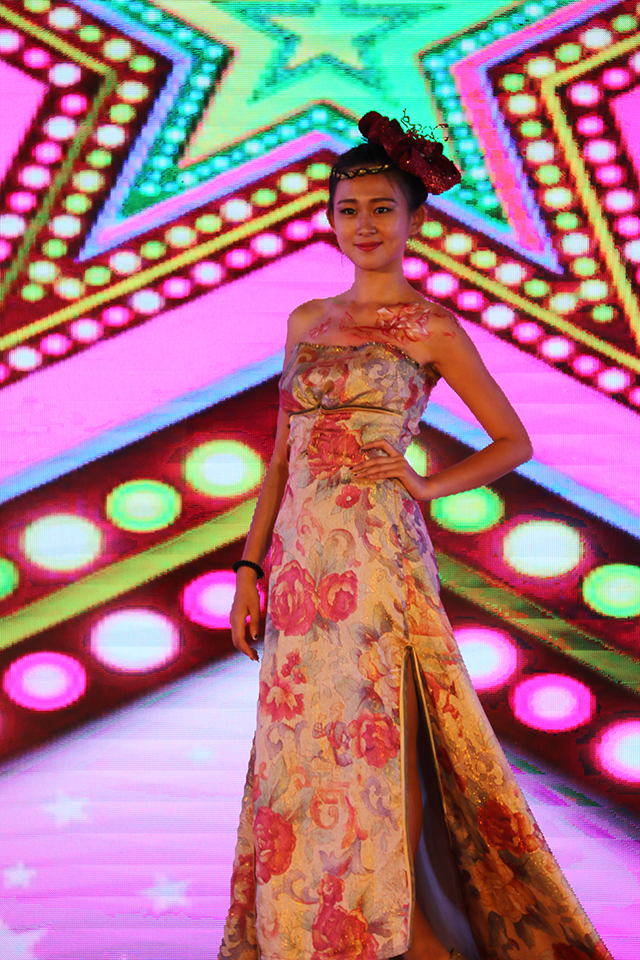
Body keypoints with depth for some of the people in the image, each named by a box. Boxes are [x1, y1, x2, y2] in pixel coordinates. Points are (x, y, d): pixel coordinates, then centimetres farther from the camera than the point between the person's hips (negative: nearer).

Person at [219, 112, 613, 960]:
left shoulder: (432, 329, 0)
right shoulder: (307, 321, 15)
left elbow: (514, 442, 5)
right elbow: (281, 455, 15)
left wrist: (427, 485, -8)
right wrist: (250, 564, 10)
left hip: (377, 557, -5)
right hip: (301, 556, 6)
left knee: (373, 742, -5)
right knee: (301, 750, 8)